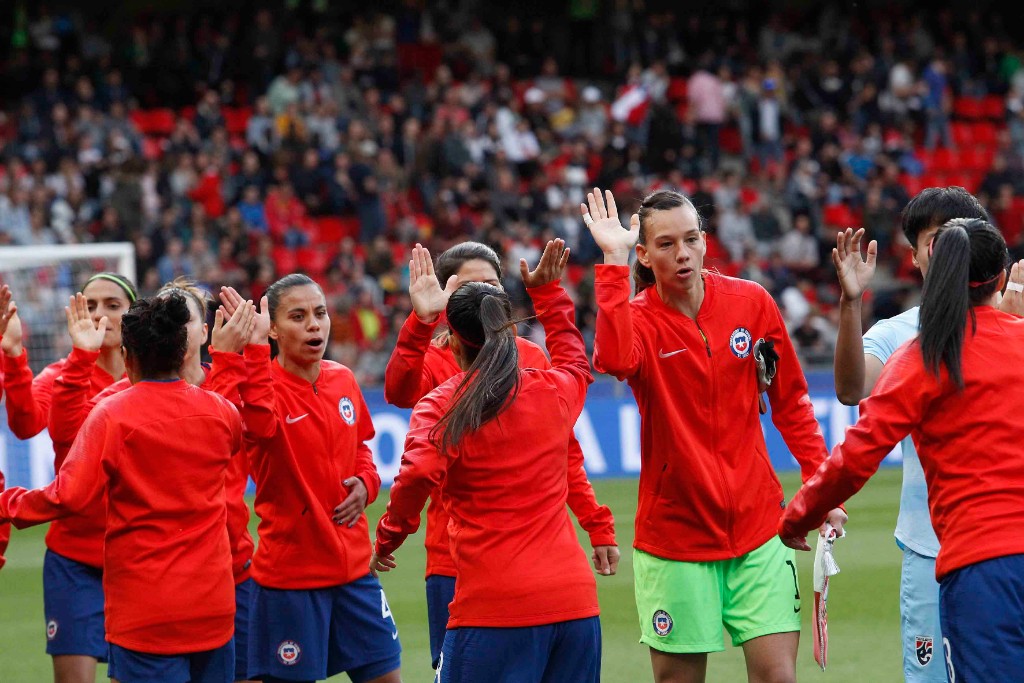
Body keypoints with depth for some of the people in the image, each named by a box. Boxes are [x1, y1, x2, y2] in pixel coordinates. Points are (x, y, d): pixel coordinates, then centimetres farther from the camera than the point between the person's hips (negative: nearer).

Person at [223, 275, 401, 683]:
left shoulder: (344, 380, 5)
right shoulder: (265, 383, -12)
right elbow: (260, 424, -38)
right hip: (289, 572, -6)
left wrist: (366, 483, 1)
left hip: (353, 566, 6)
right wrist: (254, 346, -41)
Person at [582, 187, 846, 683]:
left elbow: (791, 403, 12)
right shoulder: (638, 319, -5)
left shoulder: (750, 302, 2)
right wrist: (613, 262, -28)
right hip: (674, 531, -1)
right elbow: (615, 359, -31)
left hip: (758, 525, 1)